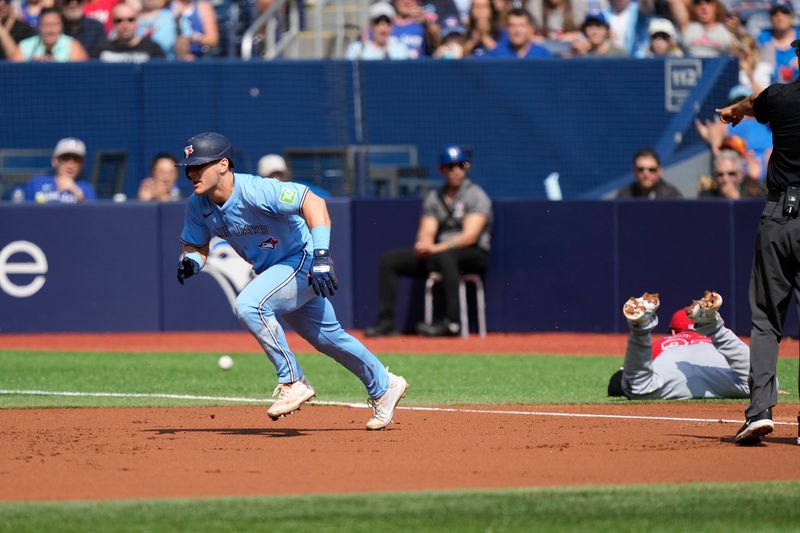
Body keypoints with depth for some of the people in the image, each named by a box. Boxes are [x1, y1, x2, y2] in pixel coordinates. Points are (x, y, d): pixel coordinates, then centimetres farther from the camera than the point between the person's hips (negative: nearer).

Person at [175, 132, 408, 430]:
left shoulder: (255, 191, -30)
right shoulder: (198, 206, -7)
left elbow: (312, 202, -37)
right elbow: (195, 245, 7)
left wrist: (321, 256, -46)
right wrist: (190, 261, -19)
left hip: (303, 260, -8)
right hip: (273, 271, 9)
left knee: (249, 304, -29)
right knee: (325, 336, 19)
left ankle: (293, 383, -16)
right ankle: (383, 386, 39)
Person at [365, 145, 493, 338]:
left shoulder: (475, 195, -5)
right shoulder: (434, 198, 15)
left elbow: (470, 235, -17)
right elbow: (426, 232, 7)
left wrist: (437, 248, -28)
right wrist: (424, 244, -19)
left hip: (474, 254, -7)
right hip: (438, 251, 7)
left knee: (445, 256, -41)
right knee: (389, 260, -6)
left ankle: (452, 322, -46)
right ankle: (386, 321, -11)